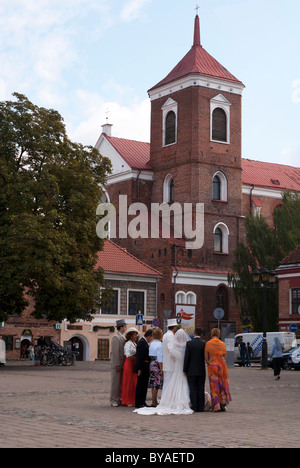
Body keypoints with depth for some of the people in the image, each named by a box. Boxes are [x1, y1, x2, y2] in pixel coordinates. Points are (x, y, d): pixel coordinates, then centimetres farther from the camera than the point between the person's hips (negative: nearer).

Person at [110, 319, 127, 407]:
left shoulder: (122, 337, 15)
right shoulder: (116, 337, -13)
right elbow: (115, 352, -17)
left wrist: (123, 364, 14)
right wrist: (117, 365, -19)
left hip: (122, 364, 8)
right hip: (116, 364, -8)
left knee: (121, 382, 9)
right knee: (115, 382, -4)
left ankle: (119, 399, 15)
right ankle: (113, 400, 2)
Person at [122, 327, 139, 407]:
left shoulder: (135, 344, 15)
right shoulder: (128, 344, -9)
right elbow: (128, 355, -18)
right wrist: (137, 359, -13)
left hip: (134, 365, 8)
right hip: (129, 364, -8)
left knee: (134, 383, 7)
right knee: (128, 383, -3)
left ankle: (132, 401, 12)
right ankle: (127, 402, 4)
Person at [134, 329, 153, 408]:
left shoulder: (145, 342, 15)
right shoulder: (142, 342, -16)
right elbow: (139, 357, -21)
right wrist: (139, 369, -23)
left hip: (145, 368, 10)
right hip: (142, 368, -10)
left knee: (144, 386, 14)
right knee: (140, 385, -4)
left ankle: (142, 402, 20)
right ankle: (138, 403, 1)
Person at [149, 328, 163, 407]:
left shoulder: (152, 344, 10)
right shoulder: (159, 345, -14)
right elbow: (160, 358, -16)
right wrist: (161, 369, -13)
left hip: (151, 364, 8)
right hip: (157, 365, -8)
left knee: (153, 384, 12)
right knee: (156, 385, -4)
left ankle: (155, 401, 18)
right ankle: (154, 402, -2)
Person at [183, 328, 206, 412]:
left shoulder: (189, 343, -8)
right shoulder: (204, 344, -2)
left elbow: (186, 357, -9)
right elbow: (206, 357, 2)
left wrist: (185, 370, -3)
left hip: (191, 370, -2)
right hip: (201, 370, 2)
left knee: (193, 389, 2)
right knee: (201, 389, 7)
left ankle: (194, 407, 0)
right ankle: (201, 407, 8)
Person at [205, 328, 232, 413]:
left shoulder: (208, 344, -6)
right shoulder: (222, 344, 0)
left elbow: (206, 358, -6)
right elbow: (225, 357, 4)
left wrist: (209, 364, 8)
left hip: (212, 366, -2)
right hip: (222, 366, 2)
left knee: (214, 386, 5)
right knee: (223, 385, 13)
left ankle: (216, 406, 2)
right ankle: (223, 405, 15)